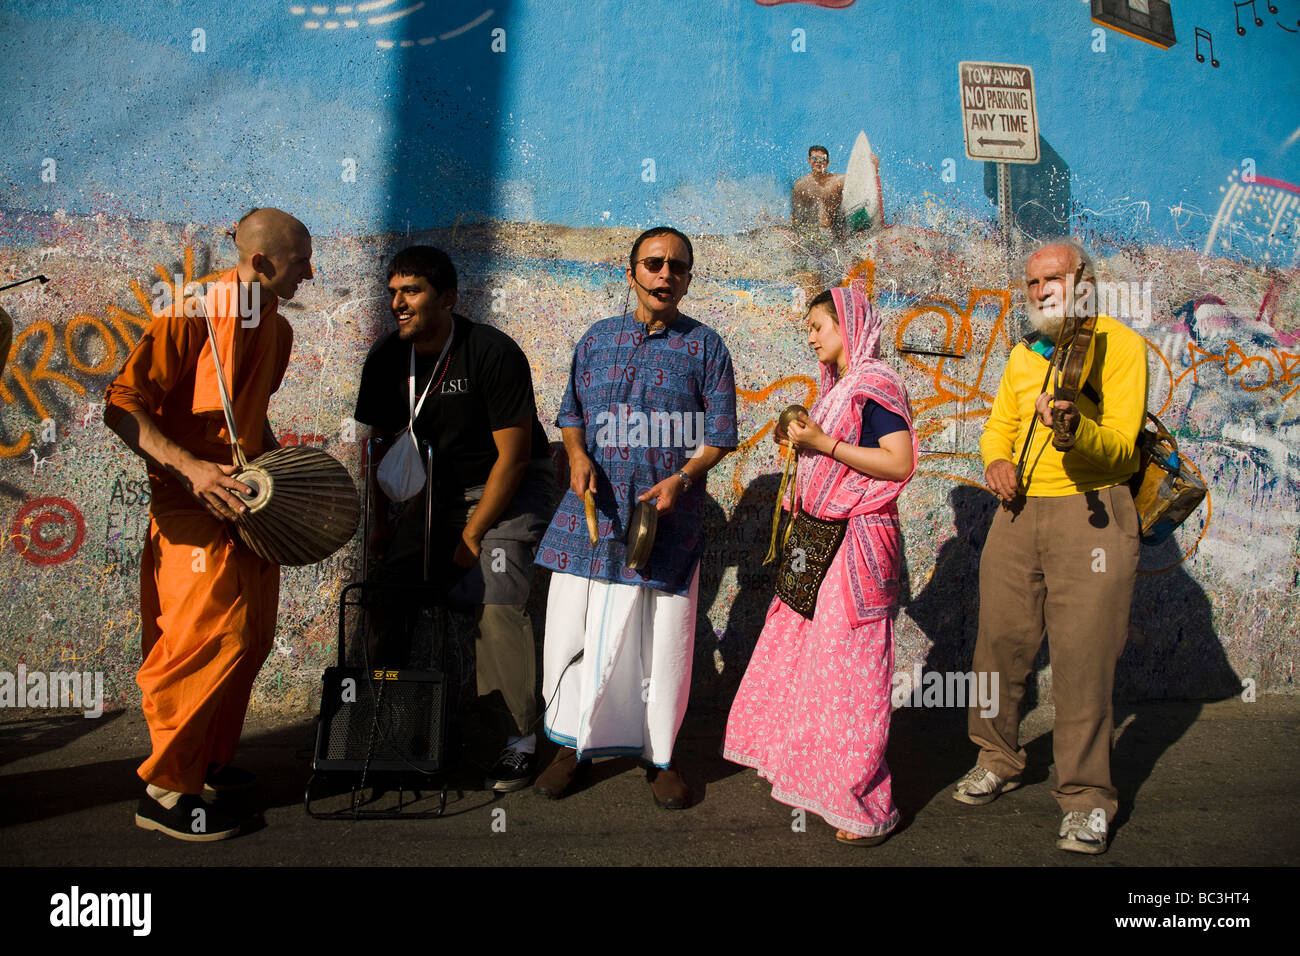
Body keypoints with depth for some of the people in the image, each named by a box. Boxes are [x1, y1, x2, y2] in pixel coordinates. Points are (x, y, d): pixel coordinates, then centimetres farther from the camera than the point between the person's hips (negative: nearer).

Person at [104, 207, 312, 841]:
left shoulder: (276, 329, 12)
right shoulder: (194, 316, -14)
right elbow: (122, 407, -17)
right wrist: (189, 466, -29)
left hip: (249, 503, 8)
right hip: (194, 507, -8)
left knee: (250, 640, 12)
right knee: (208, 641, -7)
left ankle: (210, 763, 29)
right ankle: (165, 789, 9)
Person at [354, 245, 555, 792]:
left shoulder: (494, 353, -21)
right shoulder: (388, 359, -3)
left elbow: (513, 456, -18)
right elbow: (385, 444, 9)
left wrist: (472, 534, -16)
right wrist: (381, 518, 5)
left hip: (512, 486, -5)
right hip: (442, 487, 6)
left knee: (496, 602, -21)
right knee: (390, 589, -8)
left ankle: (519, 742, -7)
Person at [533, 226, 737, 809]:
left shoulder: (705, 346, 4)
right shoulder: (597, 339, 11)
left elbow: (720, 434, 3)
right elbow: (571, 413, 17)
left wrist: (681, 478, -14)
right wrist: (578, 455, -3)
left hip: (669, 517, -2)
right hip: (593, 511, 2)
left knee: (663, 642, 4)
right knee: (575, 631, 5)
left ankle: (659, 756, 23)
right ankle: (573, 744, 25)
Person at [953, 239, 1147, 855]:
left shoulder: (1118, 344, -3)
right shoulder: (1023, 355, 17)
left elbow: (1119, 447, -12)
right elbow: (998, 425, 25)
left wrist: (1075, 425, -33)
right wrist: (996, 460, 2)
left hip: (1091, 513, -6)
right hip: (1020, 510, 6)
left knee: (1082, 658, -6)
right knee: (999, 641, 8)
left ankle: (1086, 798, 8)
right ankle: (998, 759, 29)